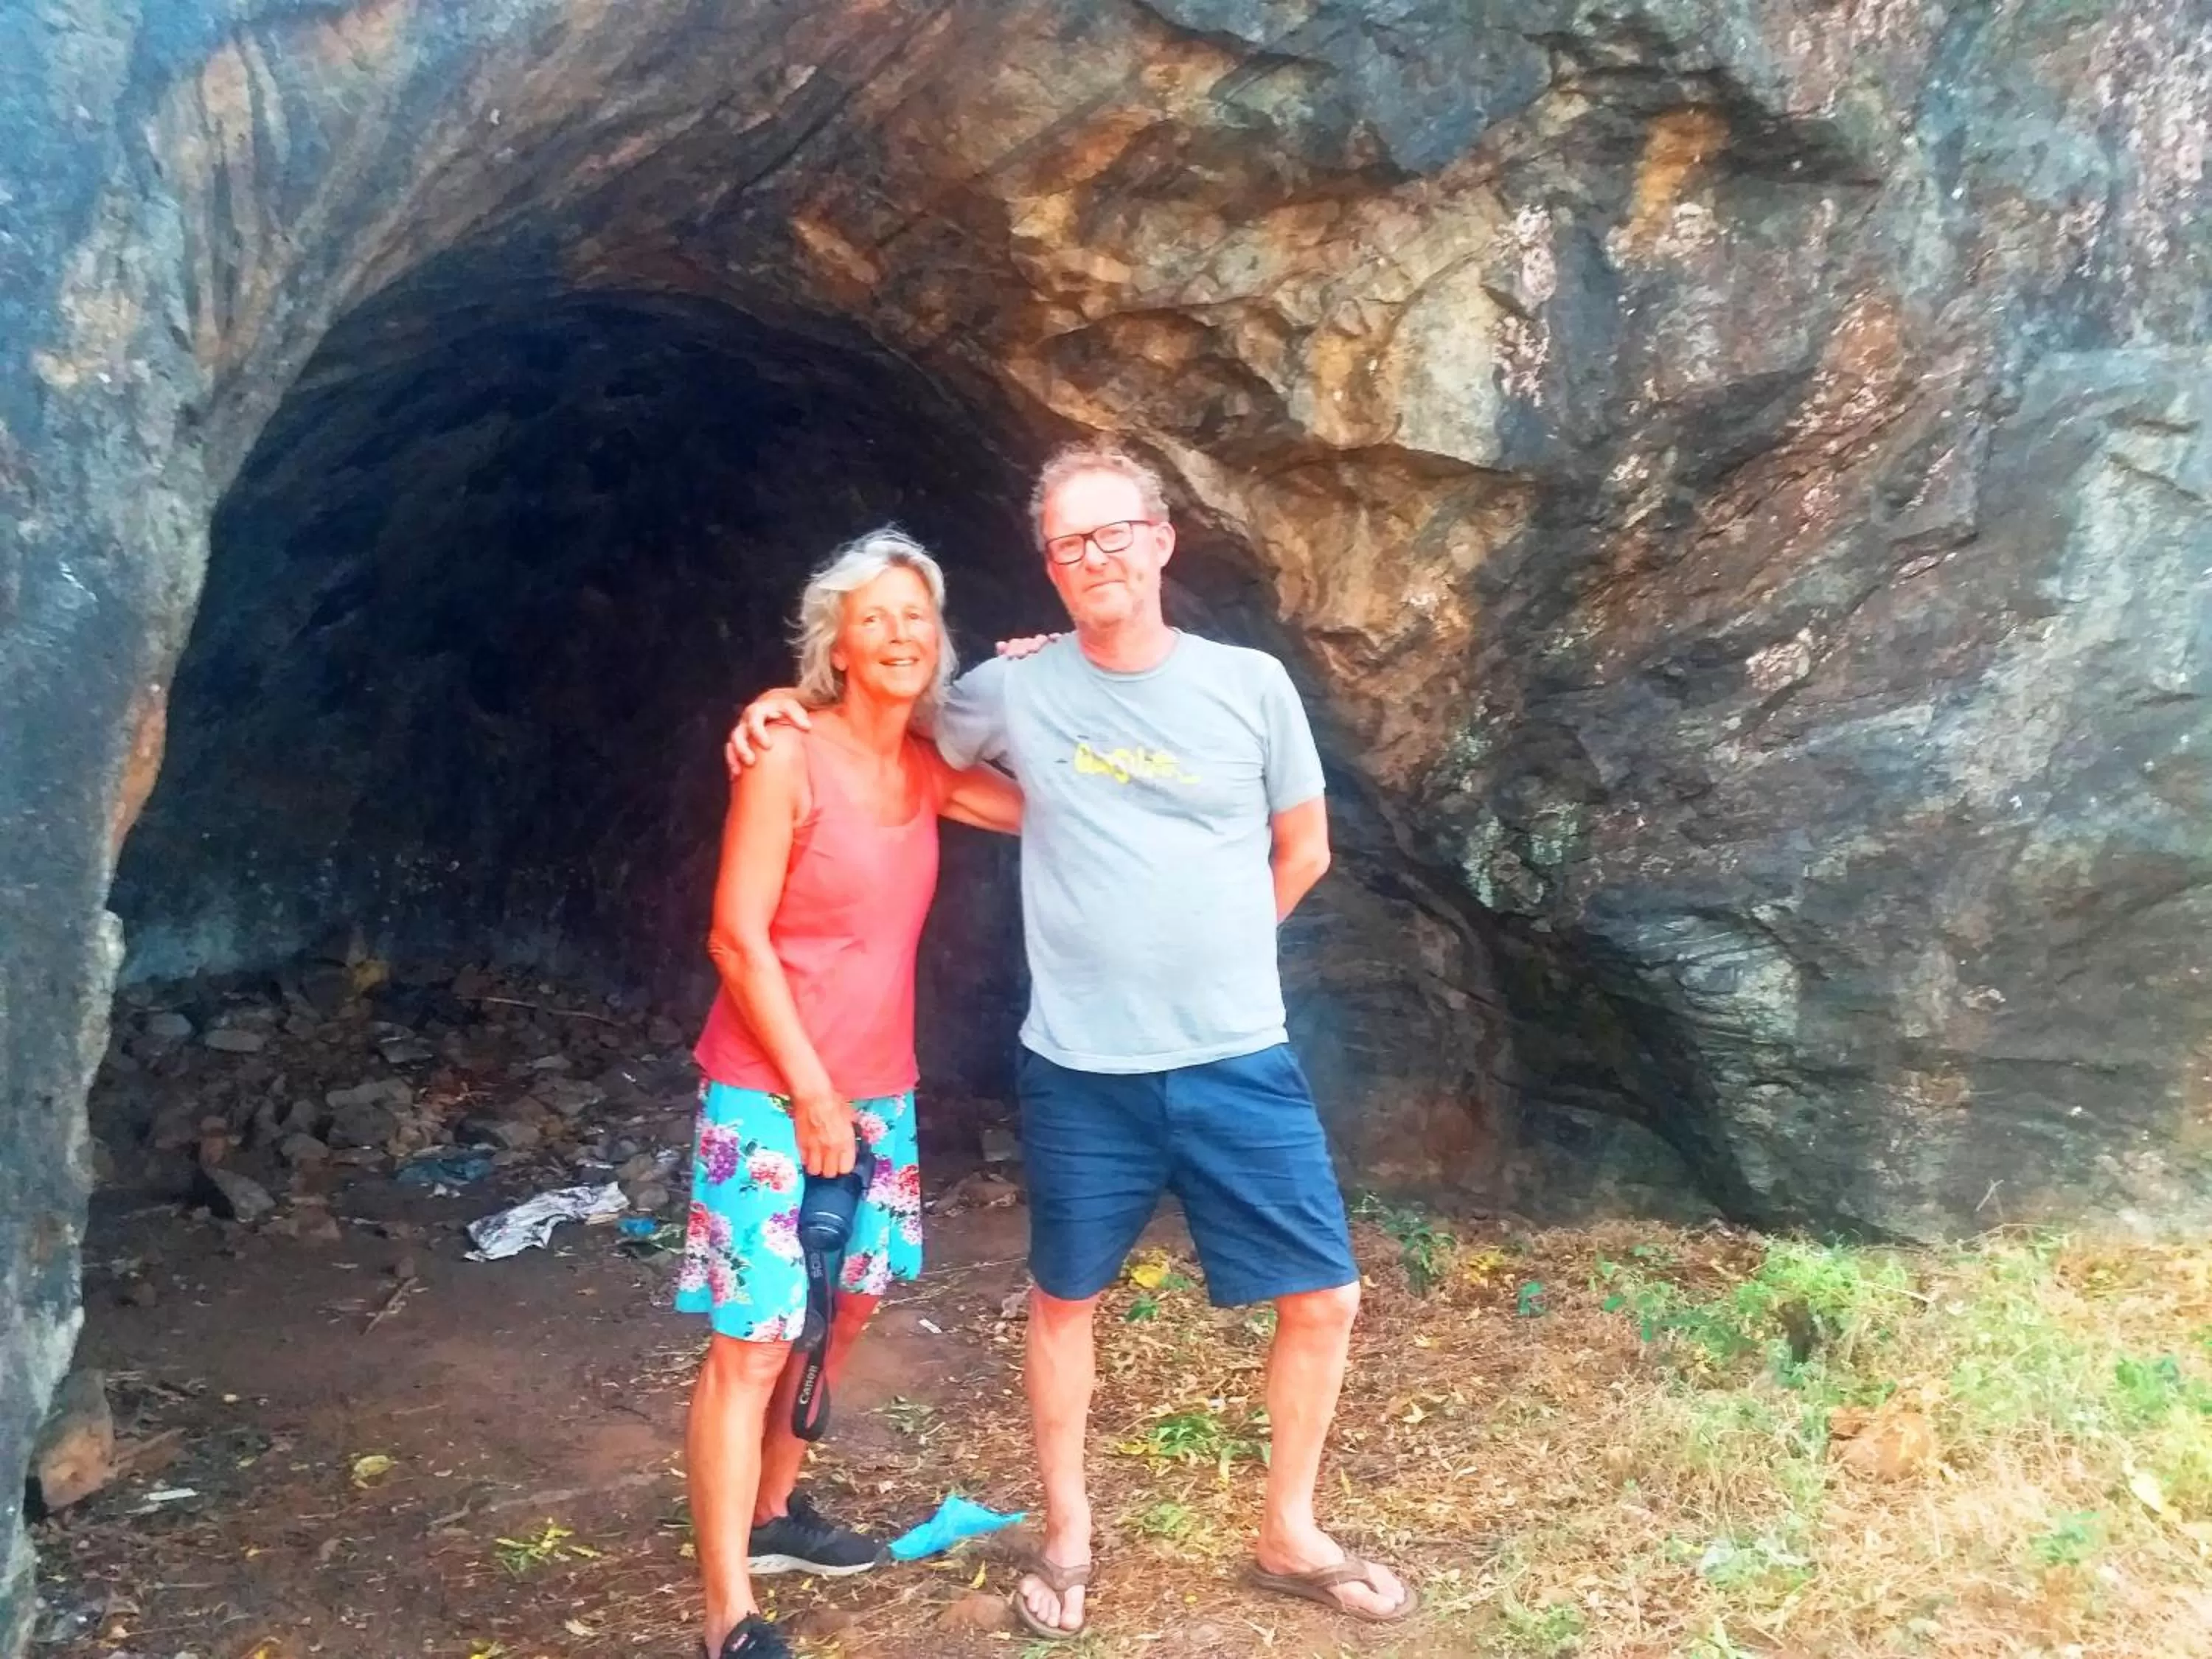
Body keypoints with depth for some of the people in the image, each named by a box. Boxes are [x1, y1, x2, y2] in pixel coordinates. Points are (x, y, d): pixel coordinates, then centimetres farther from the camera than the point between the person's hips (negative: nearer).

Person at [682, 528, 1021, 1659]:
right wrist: (811, 1093, -15)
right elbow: (737, 939, -15)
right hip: (770, 1093, -7)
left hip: (878, 1091, 8)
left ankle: (773, 1512, 36)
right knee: (751, 1343, -5)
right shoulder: (789, 759, -14)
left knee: (843, 1309, 17)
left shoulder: (930, 769, 6)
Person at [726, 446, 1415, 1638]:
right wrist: (793, 706, 0)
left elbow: (1303, 849, 10)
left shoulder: (1250, 683, -3)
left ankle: (1288, 1536, 29)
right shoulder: (1014, 691, -3)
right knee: (1063, 1301, 13)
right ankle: (1067, 1535, 36)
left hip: (1240, 1062, 1)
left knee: (1323, 1296, 6)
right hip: (1080, 1070, -1)